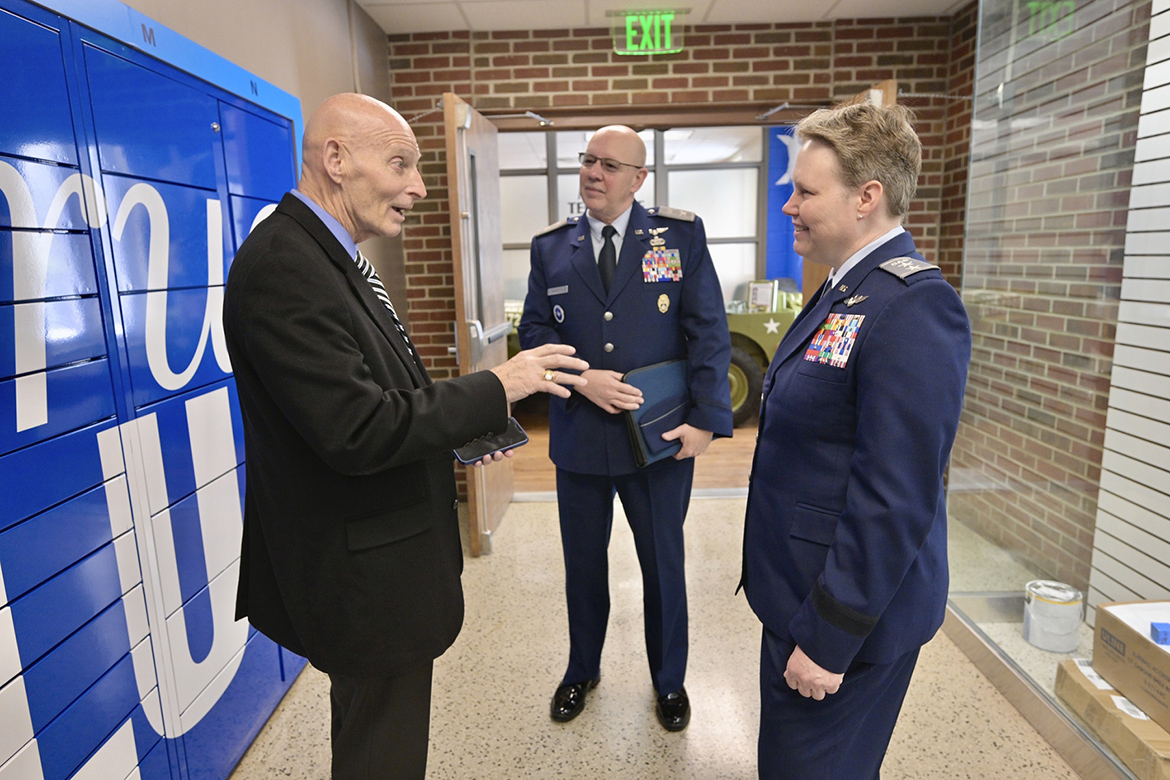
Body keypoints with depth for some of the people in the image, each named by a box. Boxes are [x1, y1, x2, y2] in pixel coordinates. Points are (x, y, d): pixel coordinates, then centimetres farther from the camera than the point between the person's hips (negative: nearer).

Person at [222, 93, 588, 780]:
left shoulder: (333, 257, 9)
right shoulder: (281, 266, -24)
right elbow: (356, 431, -29)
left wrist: (460, 434, 4)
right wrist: (495, 388, -20)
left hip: (376, 559, 10)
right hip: (366, 578, -10)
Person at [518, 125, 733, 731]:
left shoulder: (682, 234, -3)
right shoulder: (550, 247, 4)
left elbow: (709, 332, -7)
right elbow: (534, 330, 3)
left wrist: (706, 419, -15)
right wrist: (581, 379, -15)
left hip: (660, 437, -2)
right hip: (579, 437, 2)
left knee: (664, 565, 15)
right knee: (582, 565, 18)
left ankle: (669, 681, 41)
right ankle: (582, 670, 44)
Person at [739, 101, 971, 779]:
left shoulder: (914, 306, -23)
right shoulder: (845, 291, 8)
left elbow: (896, 499, -26)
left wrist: (829, 637, -20)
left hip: (850, 613, -9)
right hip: (802, 591, 9)